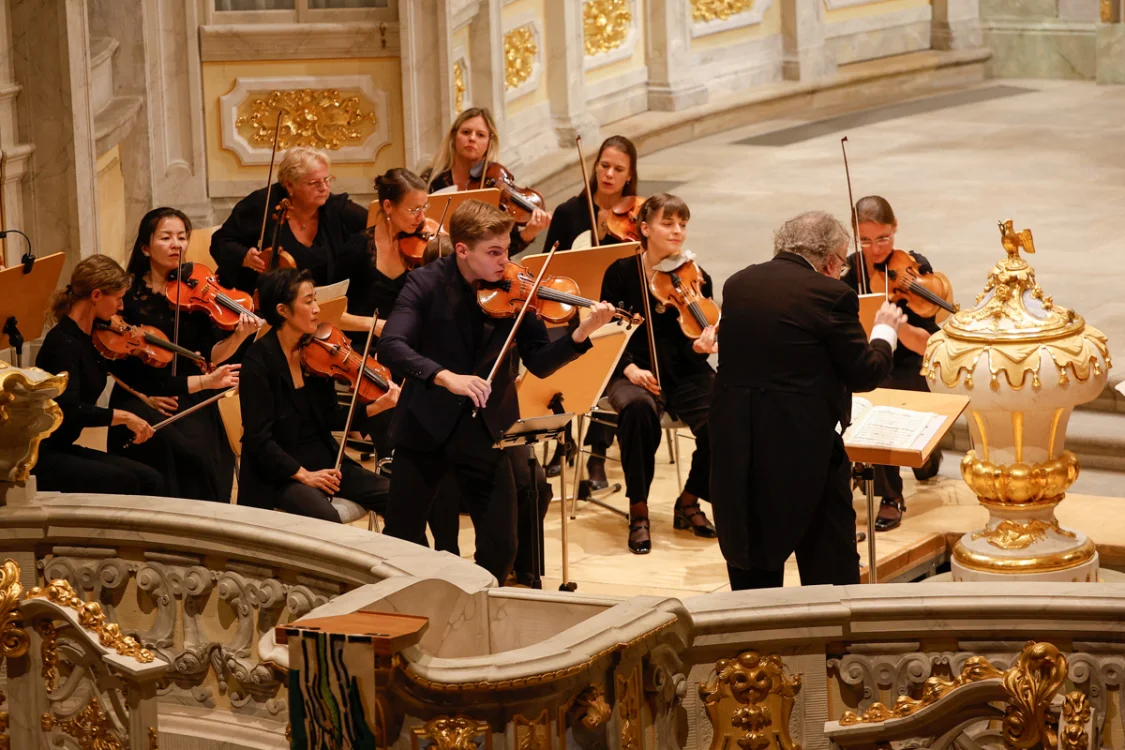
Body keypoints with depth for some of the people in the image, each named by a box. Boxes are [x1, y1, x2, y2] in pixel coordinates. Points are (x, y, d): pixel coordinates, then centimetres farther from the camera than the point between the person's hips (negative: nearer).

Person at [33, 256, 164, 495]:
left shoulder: (87, 339, 9)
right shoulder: (63, 342, -18)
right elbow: (67, 409, -31)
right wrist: (122, 416, -29)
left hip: (64, 449, 9)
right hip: (41, 457, -9)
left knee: (150, 480, -6)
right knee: (124, 483, -26)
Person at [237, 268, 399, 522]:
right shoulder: (260, 361, -14)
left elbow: (330, 417, 9)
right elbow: (259, 438, -16)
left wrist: (376, 407, -6)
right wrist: (303, 474, -22)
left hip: (324, 462, 6)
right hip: (280, 473, -6)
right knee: (325, 517, -34)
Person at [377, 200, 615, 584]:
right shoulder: (427, 283, -10)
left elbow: (539, 363, -5)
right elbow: (390, 346, -23)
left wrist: (581, 335, -23)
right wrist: (446, 376, -38)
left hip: (485, 434, 2)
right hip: (426, 427, -2)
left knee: (500, 549, -2)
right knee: (402, 541, 3)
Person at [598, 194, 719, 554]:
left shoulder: (696, 278, 4)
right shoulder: (621, 273, -1)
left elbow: (693, 344, 2)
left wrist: (700, 345, -22)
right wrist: (630, 369, -18)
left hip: (685, 372, 2)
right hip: (634, 373, -2)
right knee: (638, 410, -38)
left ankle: (689, 503, 1)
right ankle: (638, 512, -21)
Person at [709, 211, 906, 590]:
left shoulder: (737, 285, 6)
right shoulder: (830, 294, -11)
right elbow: (866, 374, -5)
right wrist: (885, 332, 15)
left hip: (736, 442, 5)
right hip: (804, 444, -5)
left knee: (752, 568, 15)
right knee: (831, 567, 7)